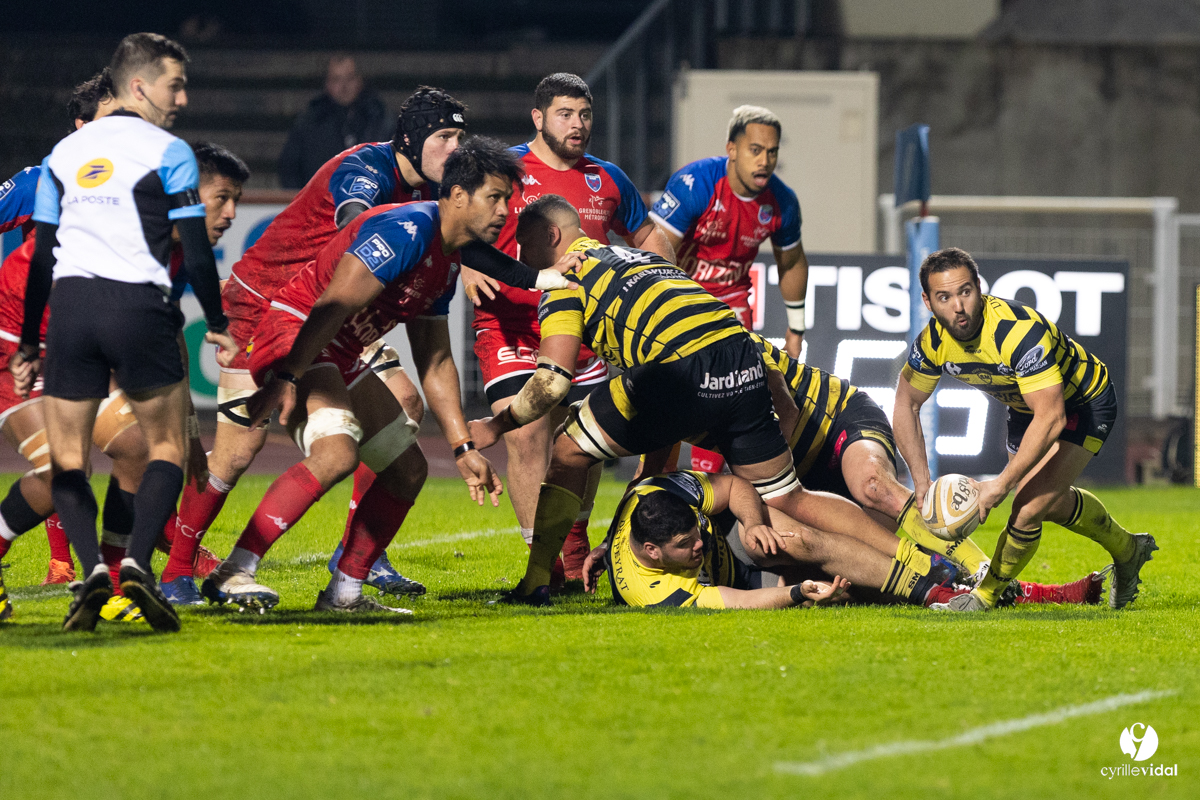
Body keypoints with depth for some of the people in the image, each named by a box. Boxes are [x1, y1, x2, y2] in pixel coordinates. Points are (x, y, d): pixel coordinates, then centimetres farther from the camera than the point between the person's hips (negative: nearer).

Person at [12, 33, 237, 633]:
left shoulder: (64, 153, 15)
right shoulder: (168, 154, 1)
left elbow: (42, 256, 16)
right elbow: (196, 252, -2)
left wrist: (28, 342, 21)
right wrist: (218, 326, 11)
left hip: (69, 305, 3)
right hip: (138, 308, -3)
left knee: (67, 462, 9)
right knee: (167, 449, 10)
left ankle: (92, 571, -13)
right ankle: (137, 563, -11)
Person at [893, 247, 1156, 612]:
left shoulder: (1019, 330, -41)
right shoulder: (934, 341, -21)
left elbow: (1051, 418, -44)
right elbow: (906, 402, -3)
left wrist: (1002, 484, -44)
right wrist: (922, 481, -12)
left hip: (1084, 401, -7)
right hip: (1025, 407, 7)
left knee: (1029, 509, -19)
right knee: (1054, 502, 24)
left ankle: (986, 595, 5)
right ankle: (1127, 550, 52)